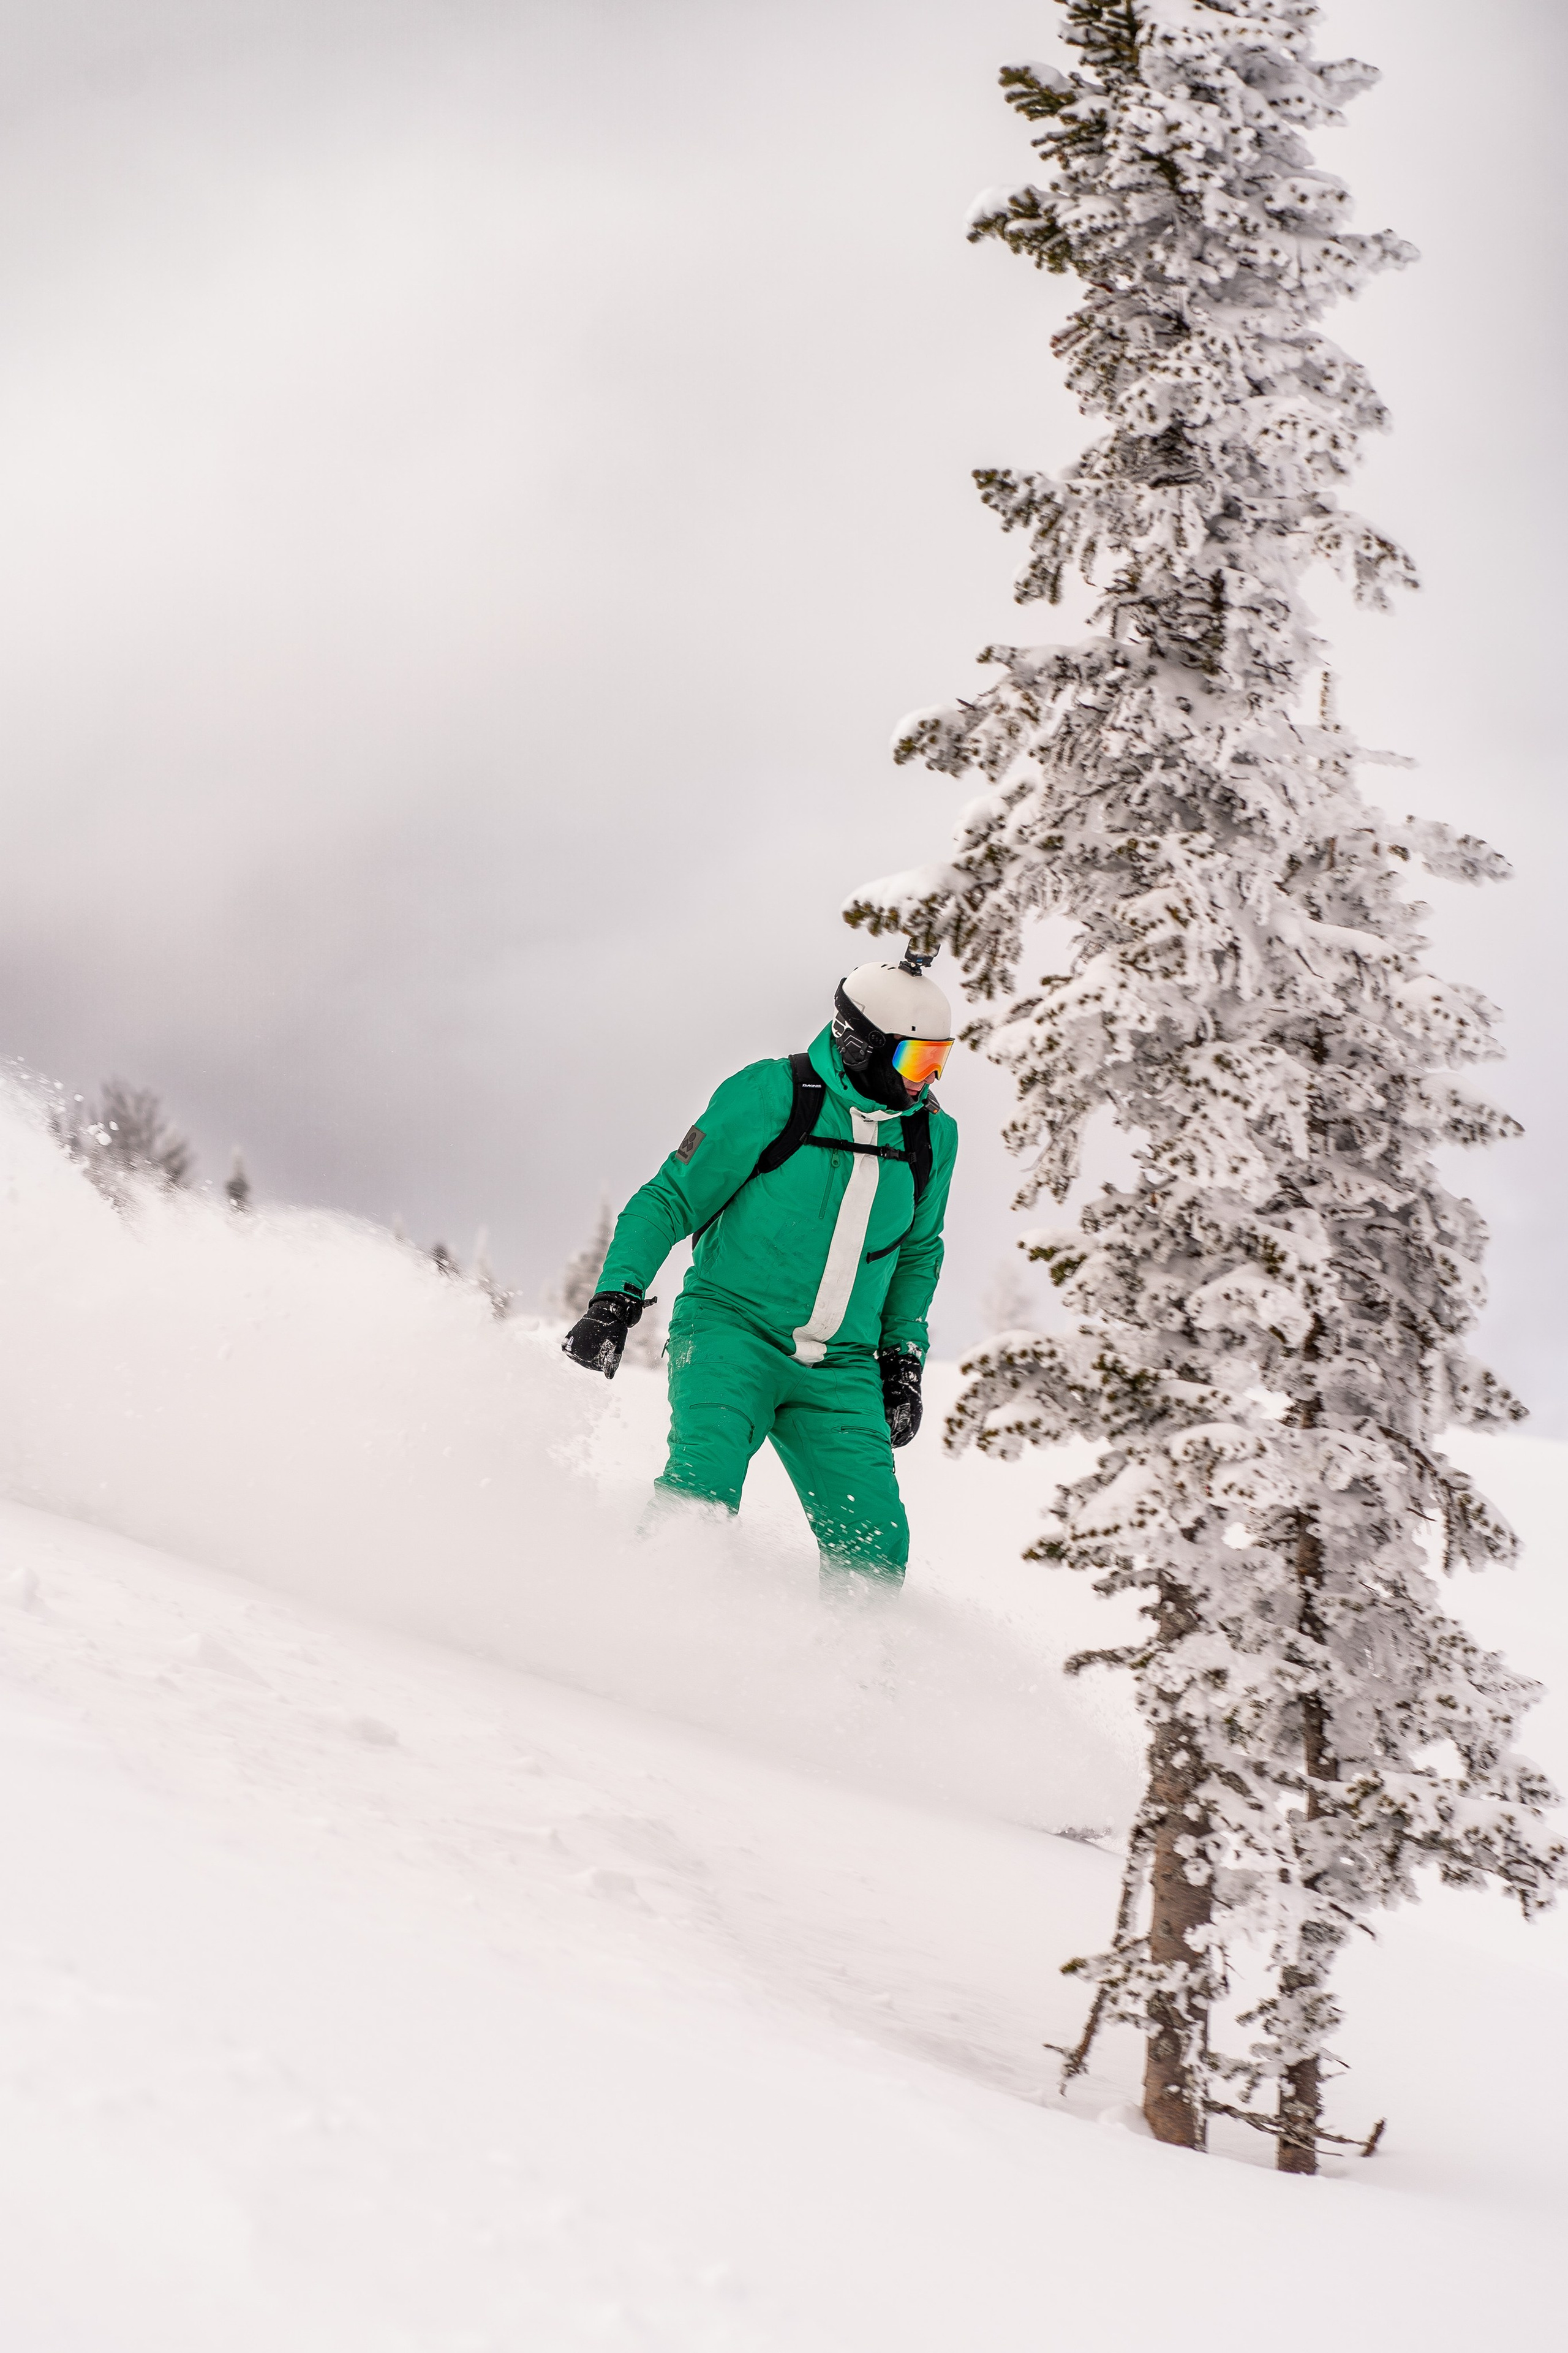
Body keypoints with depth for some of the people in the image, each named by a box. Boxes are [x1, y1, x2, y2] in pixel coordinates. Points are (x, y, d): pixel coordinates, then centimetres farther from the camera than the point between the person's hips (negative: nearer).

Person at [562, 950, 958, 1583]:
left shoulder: (930, 1135, 7)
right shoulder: (770, 1096, -9)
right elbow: (670, 1200, -4)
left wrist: (904, 1353, 18)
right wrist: (616, 1300, -14)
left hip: (838, 1368, 4)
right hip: (733, 1326, -4)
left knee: (875, 1543, -9)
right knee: (704, 1486, -28)